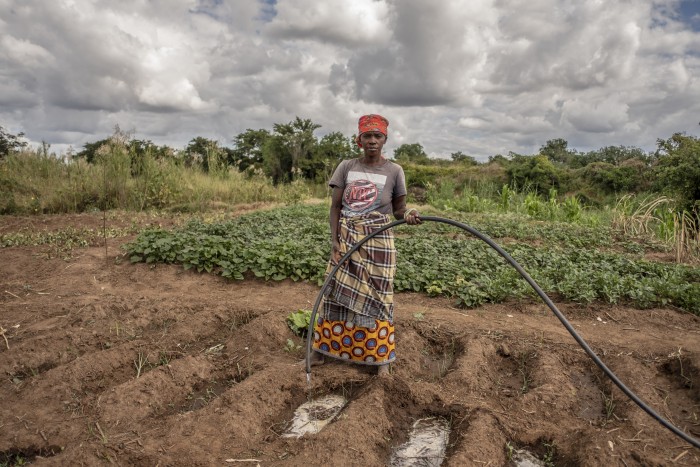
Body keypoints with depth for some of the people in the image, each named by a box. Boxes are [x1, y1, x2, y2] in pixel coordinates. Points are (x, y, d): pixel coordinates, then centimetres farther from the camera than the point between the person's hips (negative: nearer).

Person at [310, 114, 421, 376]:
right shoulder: (346, 167, 1)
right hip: (346, 239, 2)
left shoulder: (394, 171, -3)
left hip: (378, 242, -2)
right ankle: (325, 348, 25)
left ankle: (380, 356, 19)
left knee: (376, 297, 5)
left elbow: (398, 210, 1)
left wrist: (409, 215, -22)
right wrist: (334, 240, -9)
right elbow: (335, 206, 1)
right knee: (337, 293, 9)